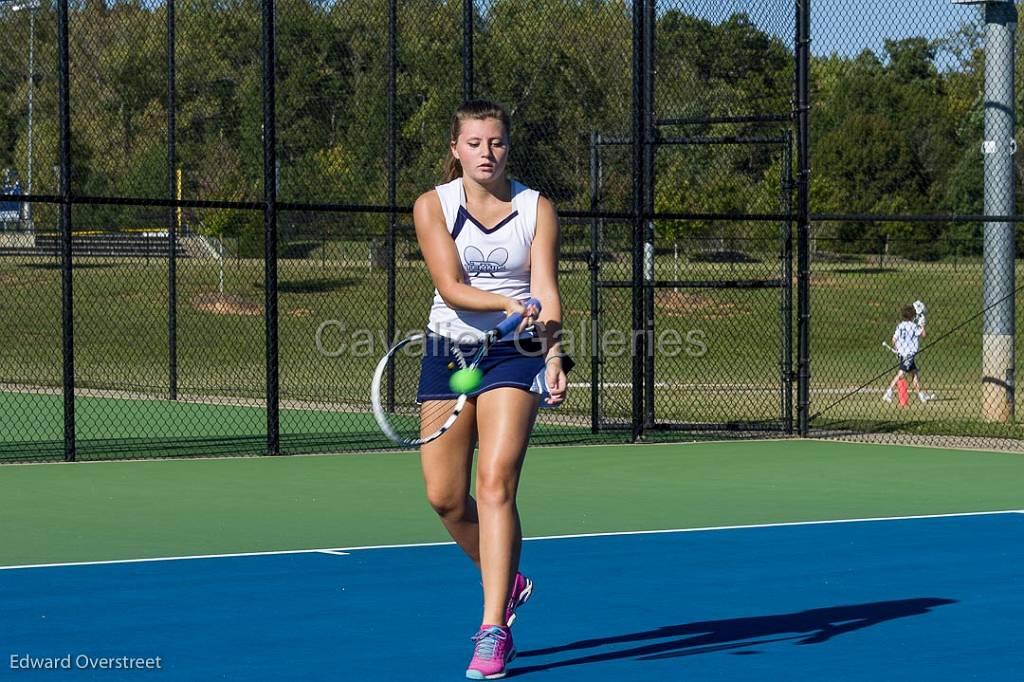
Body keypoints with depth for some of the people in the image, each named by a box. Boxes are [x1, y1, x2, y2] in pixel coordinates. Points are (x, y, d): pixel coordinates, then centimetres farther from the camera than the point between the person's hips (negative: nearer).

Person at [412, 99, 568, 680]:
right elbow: (450, 287, -13)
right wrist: (509, 304, -30)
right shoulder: (433, 206, -1)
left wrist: (553, 355, -28)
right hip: (449, 351, 2)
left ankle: (494, 632, -17)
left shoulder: (537, 209, -2)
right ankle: (508, 583, 31)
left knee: (496, 483, -17)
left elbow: (546, 290, -11)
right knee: (445, 496, 3)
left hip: (515, 355, -2)